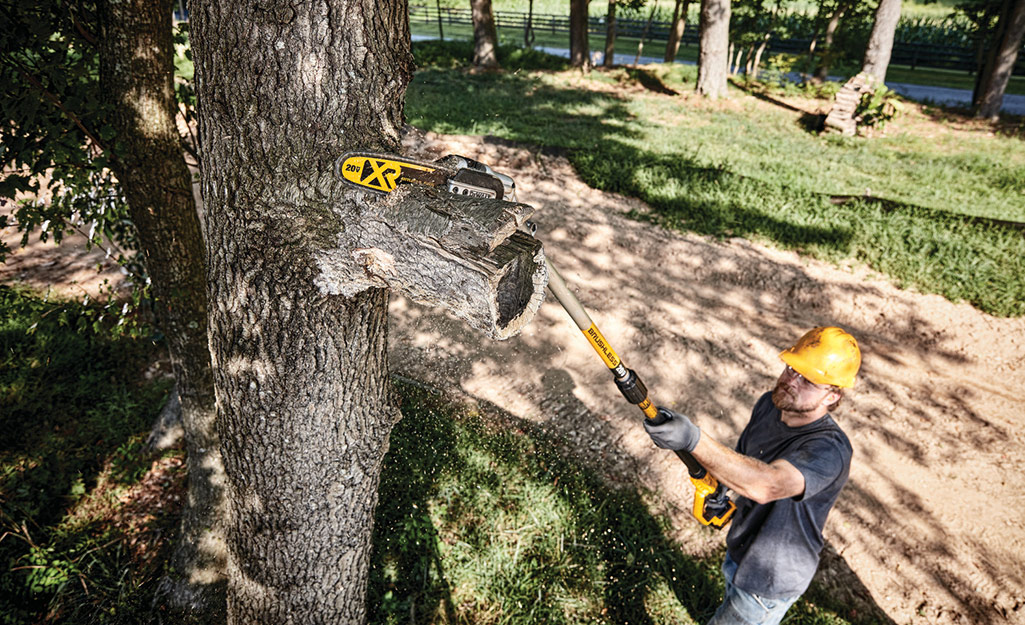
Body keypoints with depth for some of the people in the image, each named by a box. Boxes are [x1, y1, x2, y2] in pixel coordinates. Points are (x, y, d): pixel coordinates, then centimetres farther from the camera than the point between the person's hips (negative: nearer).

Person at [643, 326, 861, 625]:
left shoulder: (830, 449, -35)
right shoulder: (769, 405, -10)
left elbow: (767, 485, -53)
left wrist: (693, 440, -63)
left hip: (770, 580, -7)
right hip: (738, 551, 8)